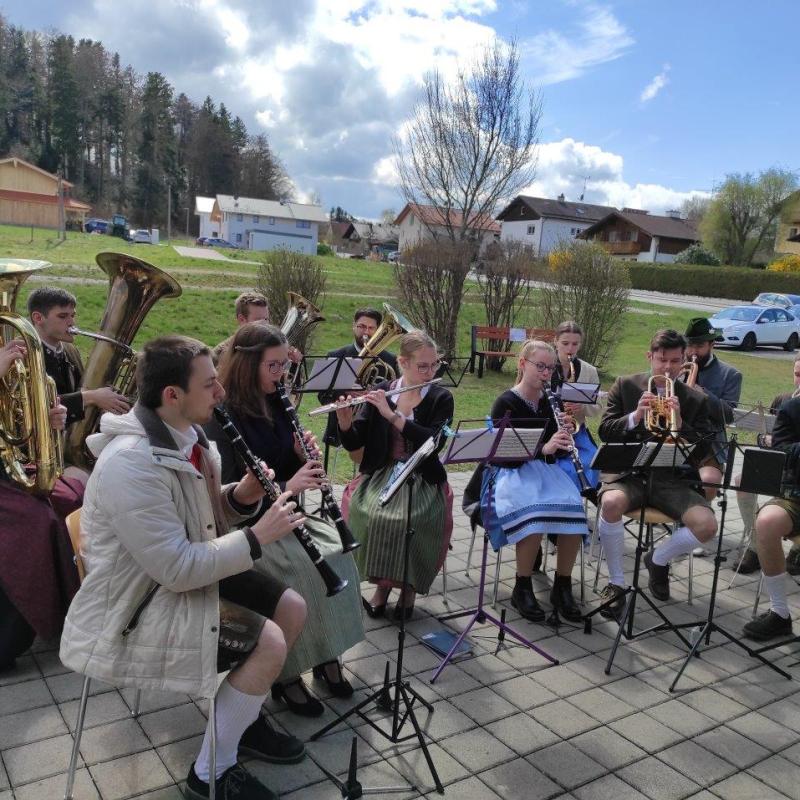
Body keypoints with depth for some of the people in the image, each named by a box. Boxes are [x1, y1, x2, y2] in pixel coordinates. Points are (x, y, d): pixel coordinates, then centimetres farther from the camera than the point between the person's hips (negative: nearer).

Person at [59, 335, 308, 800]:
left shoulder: (188, 435, -1)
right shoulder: (132, 462, -31)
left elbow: (205, 519, 10)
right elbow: (178, 569, -31)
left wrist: (243, 496, -10)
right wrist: (257, 538, -25)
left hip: (187, 572, 9)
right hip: (138, 604, -9)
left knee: (293, 609, 5)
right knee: (269, 642, -19)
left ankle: (245, 718, 26)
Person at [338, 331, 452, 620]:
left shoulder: (440, 398, 0)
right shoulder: (381, 392, 3)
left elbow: (435, 443, -18)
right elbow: (353, 443, 2)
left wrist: (393, 415, -23)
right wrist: (345, 422, -20)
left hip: (422, 478, -1)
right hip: (381, 473, 2)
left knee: (412, 518, -31)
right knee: (366, 511, -29)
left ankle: (409, 585, -3)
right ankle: (382, 582, -4)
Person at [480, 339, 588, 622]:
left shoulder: (552, 402, 9)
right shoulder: (506, 403, -7)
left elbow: (560, 450, 11)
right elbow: (504, 456, -16)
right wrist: (543, 447, -29)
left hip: (546, 469, 5)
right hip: (512, 473, -5)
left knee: (573, 509, -26)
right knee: (534, 513, -35)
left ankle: (562, 587, -8)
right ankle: (522, 589, -14)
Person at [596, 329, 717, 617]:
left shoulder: (695, 400, 8)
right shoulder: (625, 386, 6)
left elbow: (701, 453, 1)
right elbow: (604, 432, 1)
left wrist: (679, 424, -16)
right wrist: (635, 416, -17)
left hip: (673, 478, 2)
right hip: (628, 473, -1)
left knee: (706, 526, -23)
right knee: (611, 502, -35)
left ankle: (658, 559, 11)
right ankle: (616, 583, -11)